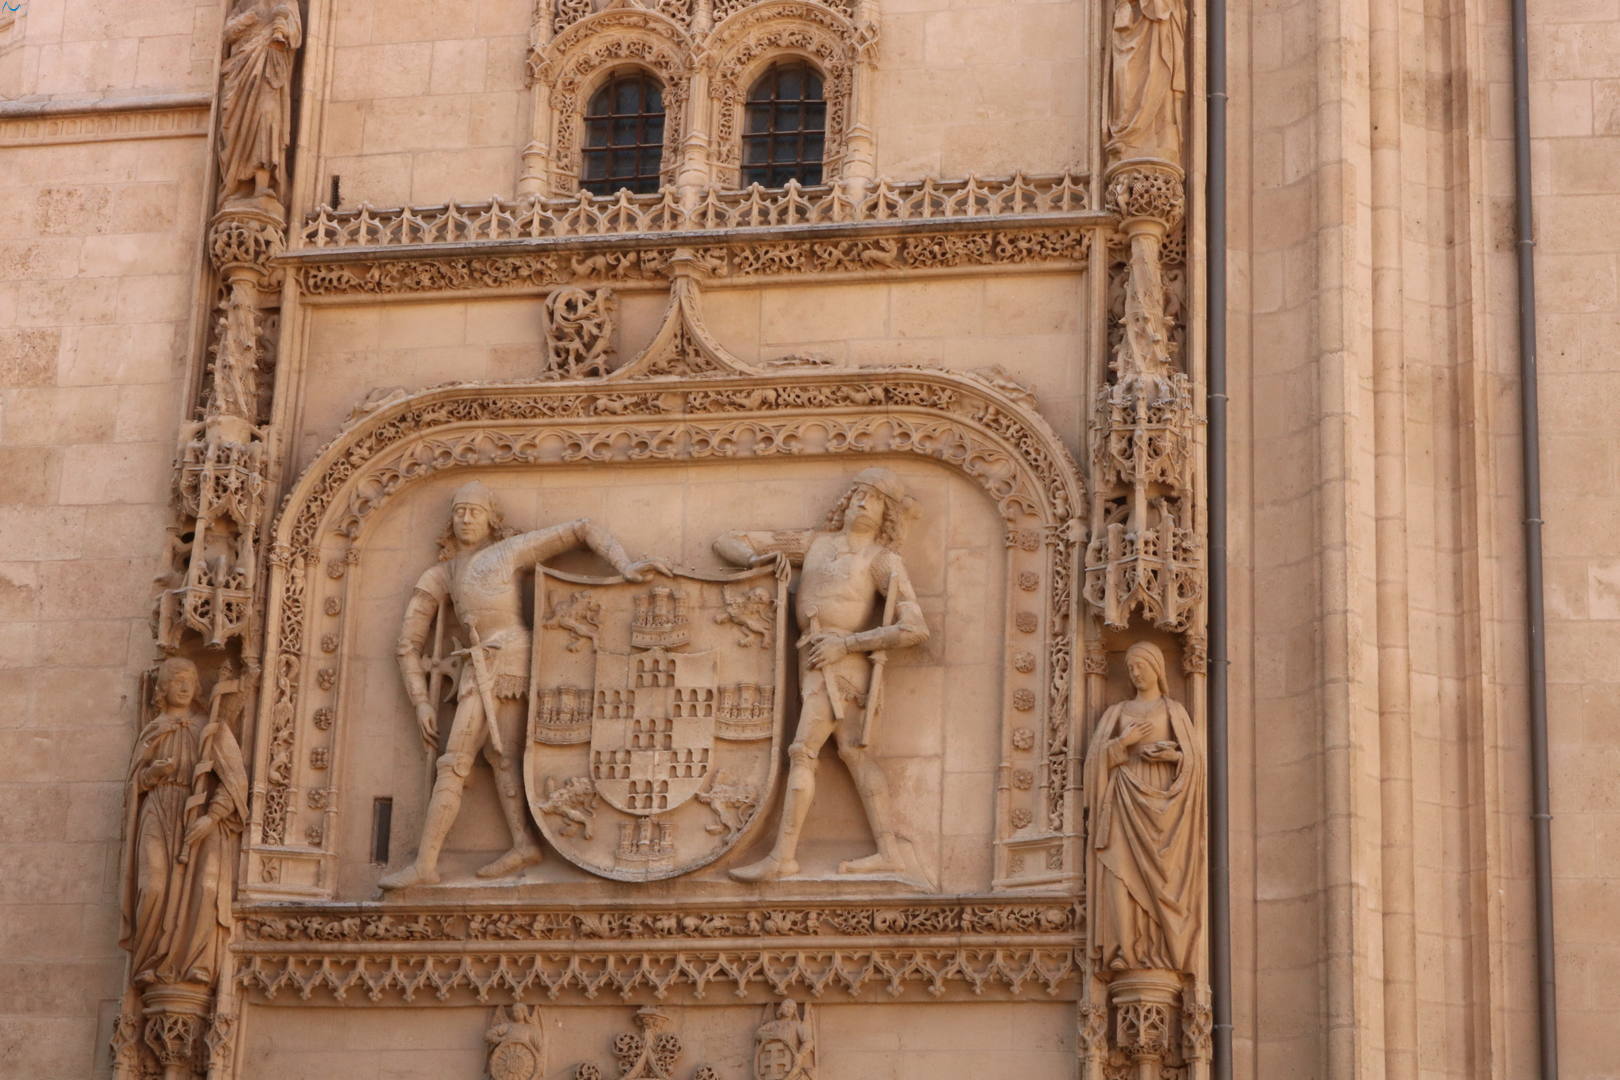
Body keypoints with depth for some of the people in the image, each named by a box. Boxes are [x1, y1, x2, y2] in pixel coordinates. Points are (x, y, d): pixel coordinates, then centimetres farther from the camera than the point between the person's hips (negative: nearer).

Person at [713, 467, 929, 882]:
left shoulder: (882, 560, 1)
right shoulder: (814, 543, 17)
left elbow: (915, 629, -9)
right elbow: (727, 542, 19)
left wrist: (845, 644, -12)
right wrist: (755, 558, -6)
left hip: (838, 661, -7)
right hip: (815, 661, 7)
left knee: (802, 751, -12)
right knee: (853, 751, 2)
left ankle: (782, 856, -15)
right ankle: (889, 850, 0)